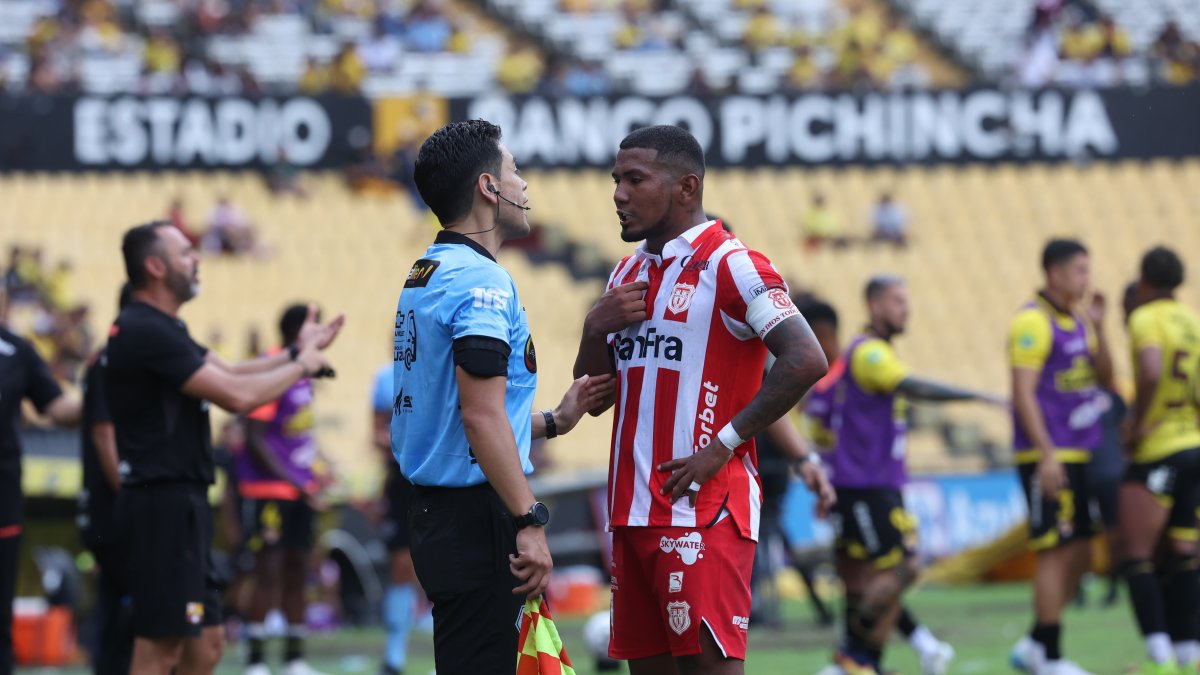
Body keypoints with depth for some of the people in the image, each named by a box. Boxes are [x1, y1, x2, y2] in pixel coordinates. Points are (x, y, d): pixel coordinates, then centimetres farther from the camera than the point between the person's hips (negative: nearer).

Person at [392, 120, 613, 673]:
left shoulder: (423, 276, 17)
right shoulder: (482, 282, -14)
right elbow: (481, 416, -23)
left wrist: (553, 421, 26)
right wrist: (530, 523, -23)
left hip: (434, 510, 10)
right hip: (476, 516, -10)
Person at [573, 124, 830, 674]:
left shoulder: (729, 267, -8)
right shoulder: (628, 274, 18)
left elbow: (806, 361, -19)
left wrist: (723, 445, -17)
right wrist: (596, 328, 2)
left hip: (702, 510, -8)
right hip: (632, 510, 8)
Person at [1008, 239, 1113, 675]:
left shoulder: (1076, 322, 16)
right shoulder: (1034, 322, -11)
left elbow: (1105, 379, 14)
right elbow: (1023, 393, -16)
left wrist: (1098, 328, 1)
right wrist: (1046, 455, -22)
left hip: (1078, 455, 9)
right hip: (1047, 457, -9)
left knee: (1079, 554, 10)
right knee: (1056, 553, -7)